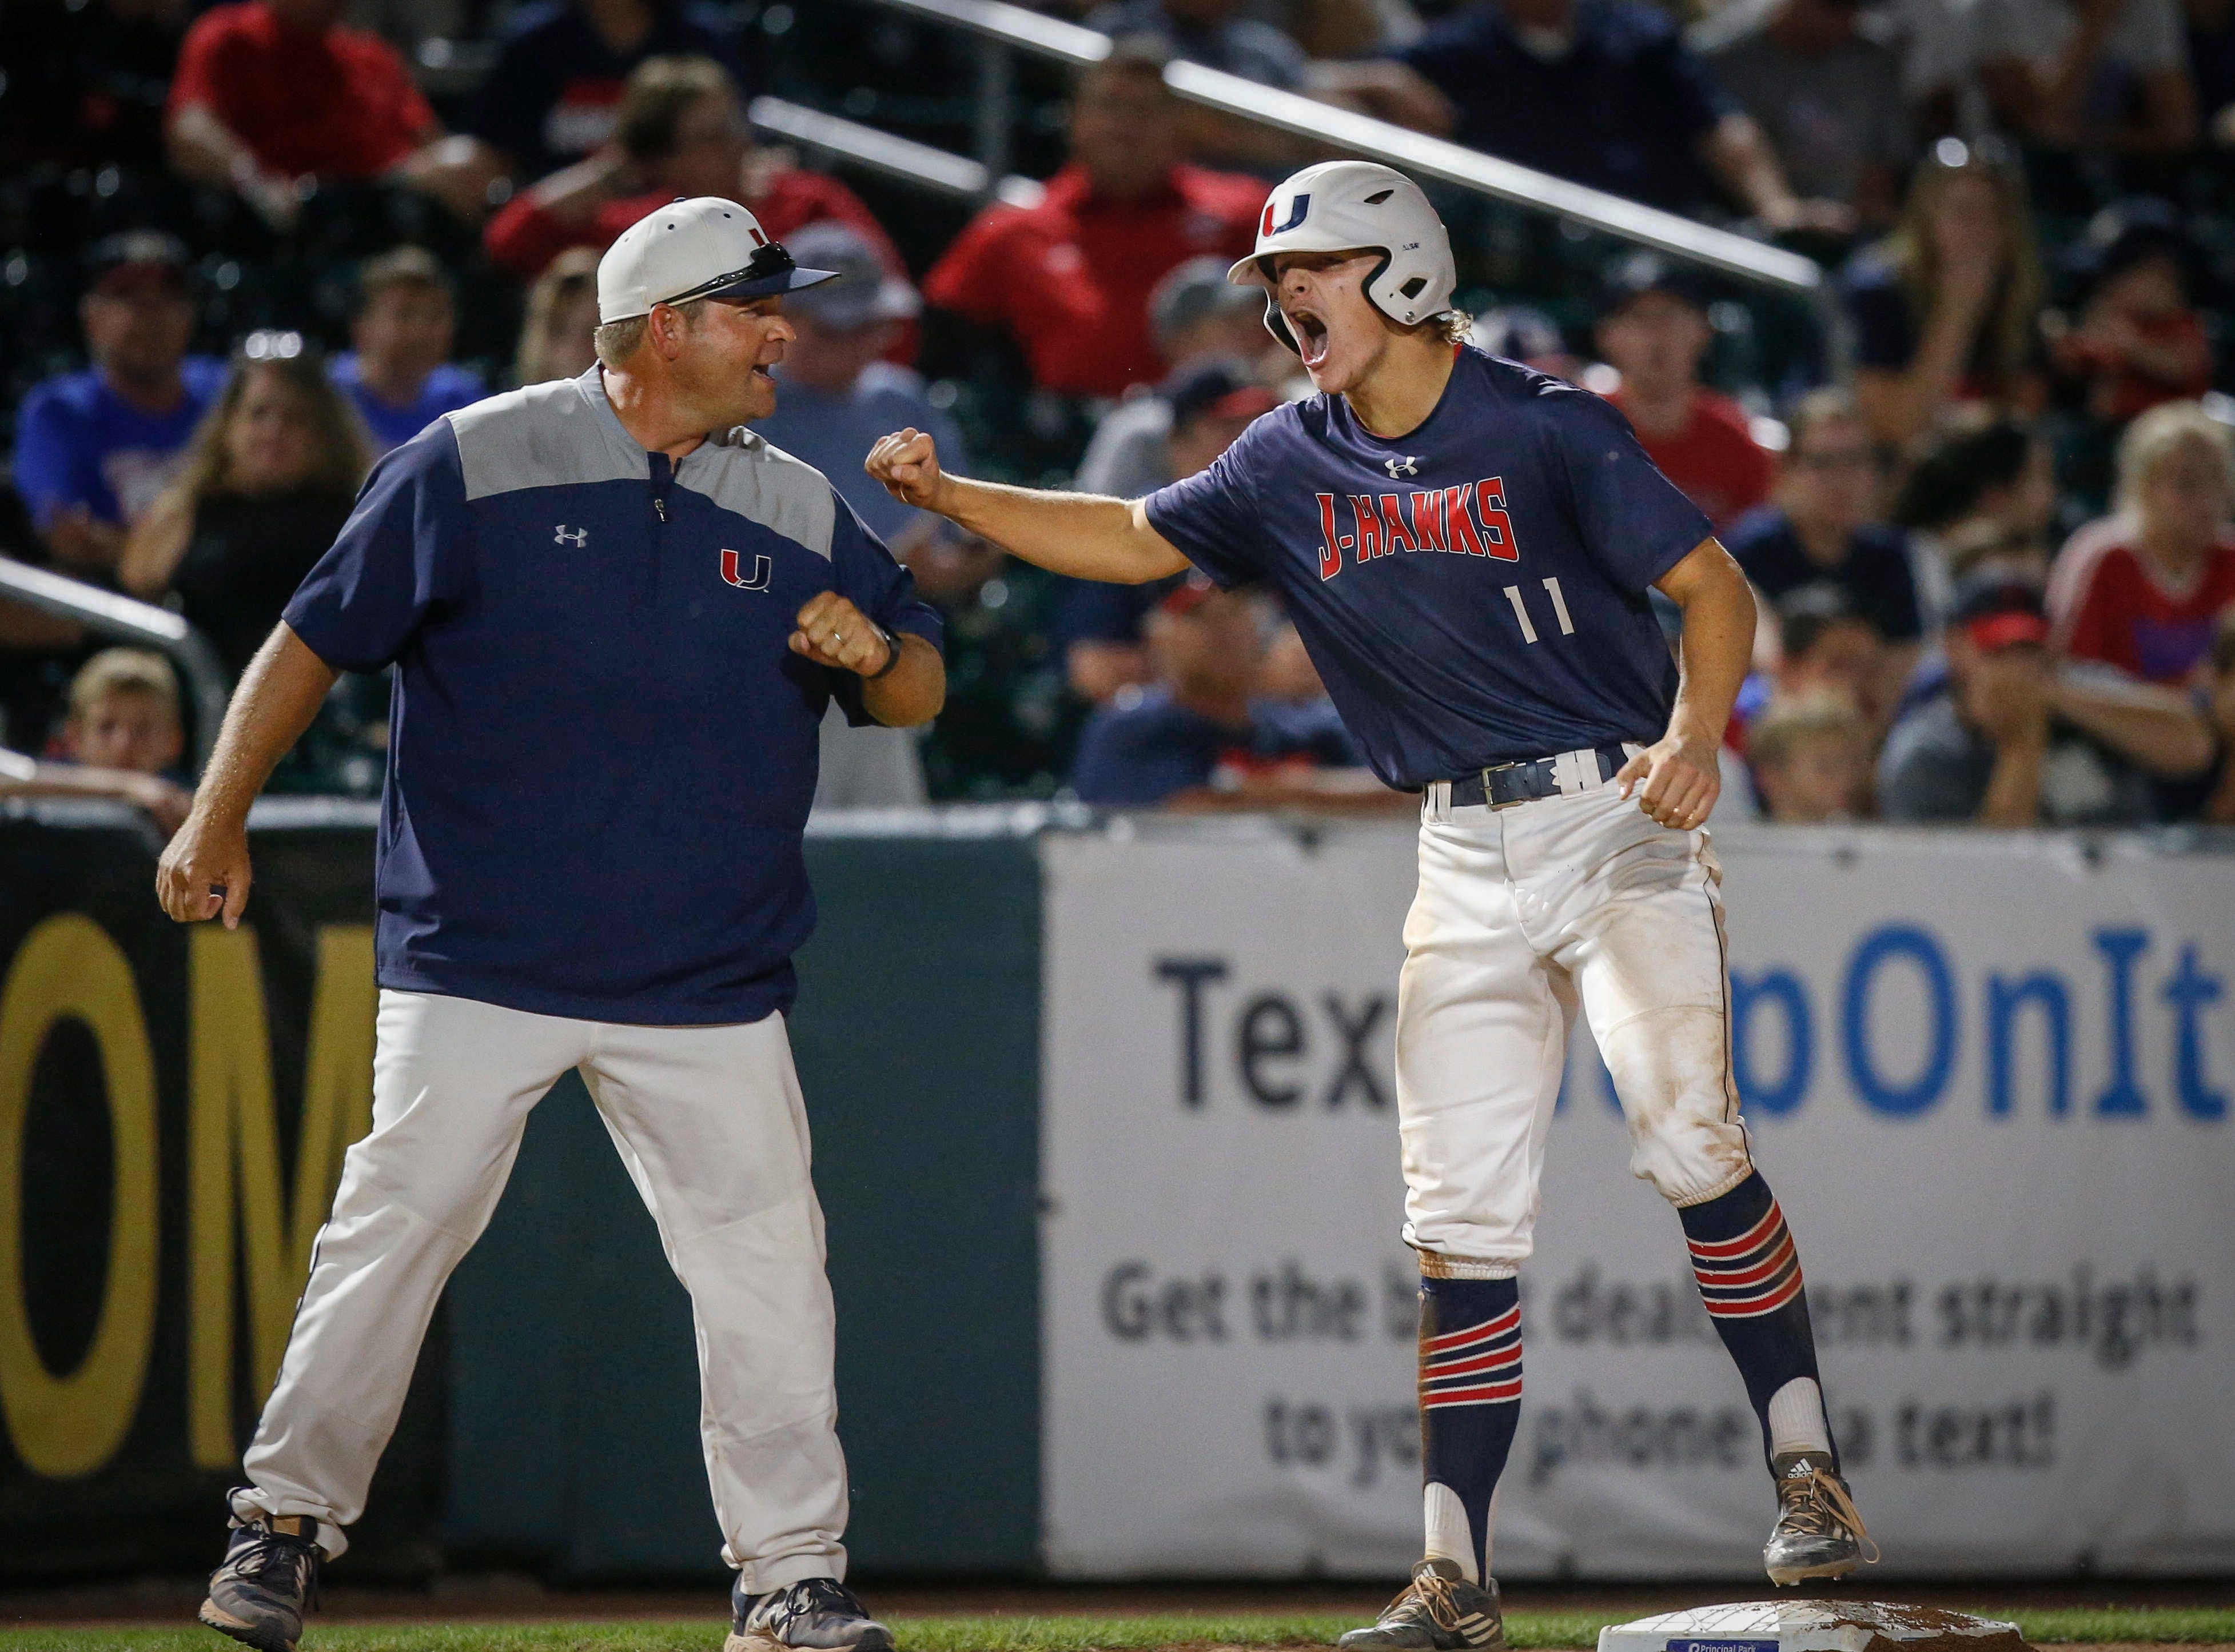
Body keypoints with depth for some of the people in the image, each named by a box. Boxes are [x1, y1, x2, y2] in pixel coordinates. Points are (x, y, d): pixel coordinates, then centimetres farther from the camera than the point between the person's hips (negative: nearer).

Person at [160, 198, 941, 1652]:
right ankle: (288, 1523, 10)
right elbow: (316, 640, 1)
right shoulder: (477, 464, -2)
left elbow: (921, 691, 14)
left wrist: (875, 654, -10)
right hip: (477, 967, -3)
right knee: (395, 1231, -5)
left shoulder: (801, 513, 9)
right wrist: (219, 820, -7)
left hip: (710, 986, 3)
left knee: (768, 1260, -2)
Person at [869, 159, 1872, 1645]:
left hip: (1617, 816, -5)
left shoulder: (1546, 429, -8)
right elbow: (1136, 539, 12)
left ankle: (1808, 1470, -11)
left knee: (1690, 1137, -22)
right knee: (1460, 1219, 0)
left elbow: (1715, 589, -8)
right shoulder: (1294, 464, 9)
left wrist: (1696, 732, -25)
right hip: (1465, 859, 5)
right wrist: (949, 497, -1)